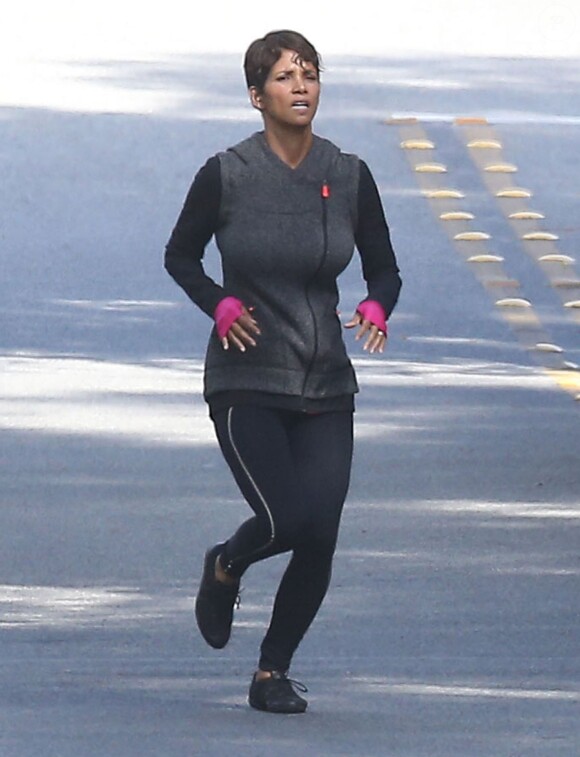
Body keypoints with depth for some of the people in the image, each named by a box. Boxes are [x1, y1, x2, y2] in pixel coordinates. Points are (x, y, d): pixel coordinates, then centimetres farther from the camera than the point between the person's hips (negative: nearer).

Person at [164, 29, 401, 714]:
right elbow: (180, 255, 7)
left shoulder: (349, 177, 0)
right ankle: (225, 568, 18)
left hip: (325, 387, 3)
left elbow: (383, 269, 9)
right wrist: (218, 302, -12)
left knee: (319, 540, -4)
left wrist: (376, 307, -13)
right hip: (246, 382, -3)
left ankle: (273, 675, 16)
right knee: (286, 520, -18)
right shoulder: (226, 175, -7)